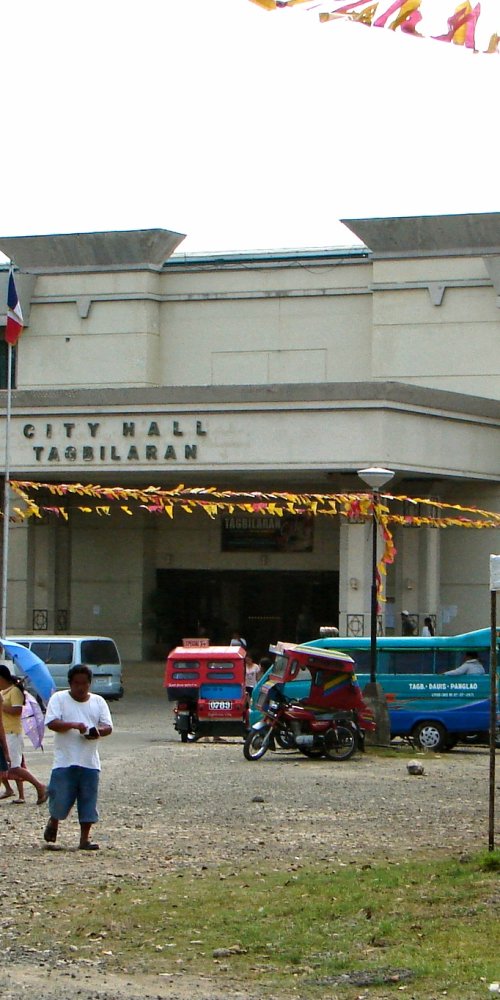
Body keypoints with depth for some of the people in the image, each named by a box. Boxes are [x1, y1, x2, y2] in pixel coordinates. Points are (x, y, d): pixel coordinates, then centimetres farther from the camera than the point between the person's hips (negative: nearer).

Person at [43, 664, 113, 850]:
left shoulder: (98, 702, 11)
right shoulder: (59, 699, 2)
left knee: (88, 801, 0)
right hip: (64, 762, -3)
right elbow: (51, 723, -10)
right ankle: (53, 823, 29)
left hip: (90, 762, 3)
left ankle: (84, 839, 6)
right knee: (60, 799, -1)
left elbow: (108, 727, 6)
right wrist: (74, 725, -24)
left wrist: (98, 732, -17)